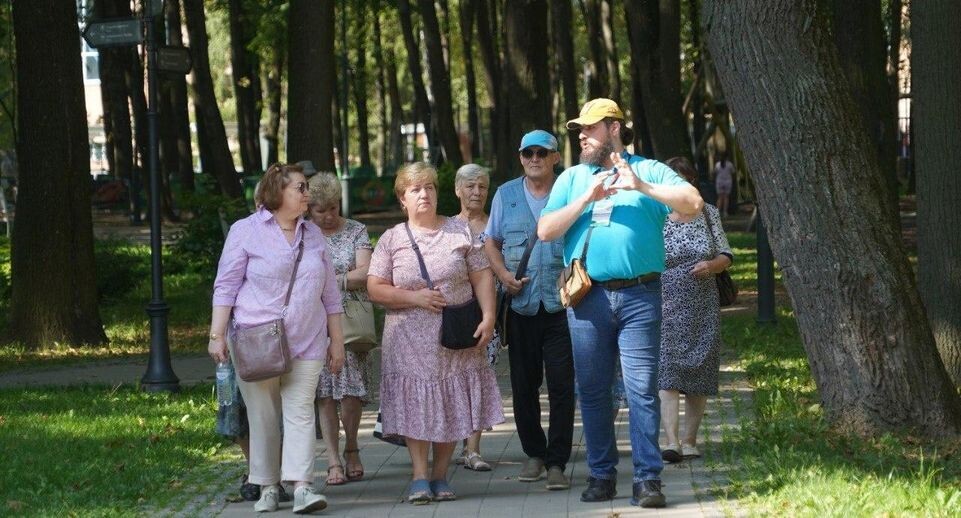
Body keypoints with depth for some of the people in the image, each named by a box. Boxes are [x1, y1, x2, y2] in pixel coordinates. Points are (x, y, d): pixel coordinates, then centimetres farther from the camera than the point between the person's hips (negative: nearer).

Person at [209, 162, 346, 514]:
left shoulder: (313, 235, 15)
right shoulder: (246, 231, 1)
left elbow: (330, 294, 19)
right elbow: (226, 287, -1)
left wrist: (337, 340, 16)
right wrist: (217, 335, -7)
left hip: (306, 344, 3)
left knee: (300, 414, -7)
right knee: (262, 418, 2)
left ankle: (302, 487, -14)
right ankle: (267, 488, 10)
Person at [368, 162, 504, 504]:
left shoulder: (460, 231, 7)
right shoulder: (391, 240, 5)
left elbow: (482, 277, 4)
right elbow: (375, 289, 0)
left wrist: (488, 316, -9)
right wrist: (414, 298, -13)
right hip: (411, 341, -1)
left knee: (452, 406, 2)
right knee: (415, 405, -6)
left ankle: (440, 476, 11)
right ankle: (420, 477, -3)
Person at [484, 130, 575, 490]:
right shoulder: (506, 195, 12)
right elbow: (491, 243, 16)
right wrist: (504, 275, -2)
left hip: (561, 303, -3)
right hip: (521, 303, 3)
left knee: (561, 385, -6)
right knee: (524, 384, 8)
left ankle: (557, 462, -2)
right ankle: (534, 453, 22)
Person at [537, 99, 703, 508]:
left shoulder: (649, 171, 7)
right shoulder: (572, 179, 15)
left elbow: (693, 204, -7)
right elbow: (545, 231, 4)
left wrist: (642, 187, -16)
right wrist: (586, 199, -7)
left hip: (639, 295, -3)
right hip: (587, 299, 3)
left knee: (642, 390, -7)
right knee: (592, 391, 5)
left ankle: (648, 479, -6)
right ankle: (601, 474, 14)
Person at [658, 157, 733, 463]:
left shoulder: (708, 214, 8)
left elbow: (726, 254, 13)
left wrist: (712, 265, -9)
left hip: (703, 309, 3)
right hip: (665, 308, -3)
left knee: (699, 377, 5)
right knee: (666, 374, -15)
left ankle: (689, 441, 14)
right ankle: (672, 441, -20)